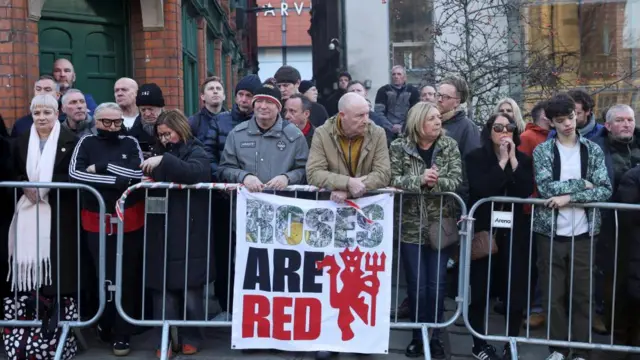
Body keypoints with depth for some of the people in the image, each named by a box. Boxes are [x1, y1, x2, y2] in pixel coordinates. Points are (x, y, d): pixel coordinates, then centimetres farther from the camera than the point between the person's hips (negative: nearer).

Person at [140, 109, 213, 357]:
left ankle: (190, 337, 18)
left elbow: (195, 172, -22)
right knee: (163, 290, 2)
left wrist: (164, 161, -26)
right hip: (163, 233, 5)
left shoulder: (197, 152, 1)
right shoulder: (162, 156, 19)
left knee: (191, 290, 2)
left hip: (190, 233, -4)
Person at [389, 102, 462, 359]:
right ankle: (419, 336, 24)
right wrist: (419, 180, -26)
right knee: (416, 286, 6)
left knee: (436, 286, 5)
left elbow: (456, 181, -7)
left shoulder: (449, 146, 2)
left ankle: (434, 338, 22)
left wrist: (436, 183, -25)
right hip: (410, 227, -1)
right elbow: (392, 179, -12)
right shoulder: (399, 147, -2)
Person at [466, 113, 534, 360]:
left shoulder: (523, 159, 7)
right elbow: (480, 189, -18)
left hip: (514, 231, 2)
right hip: (483, 230, -2)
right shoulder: (475, 158, -1)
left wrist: (512, 160, -12)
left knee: (515, 288, 2)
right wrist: (501, 162, -14)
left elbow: (527, 191, -9)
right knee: (479, 288, 4)